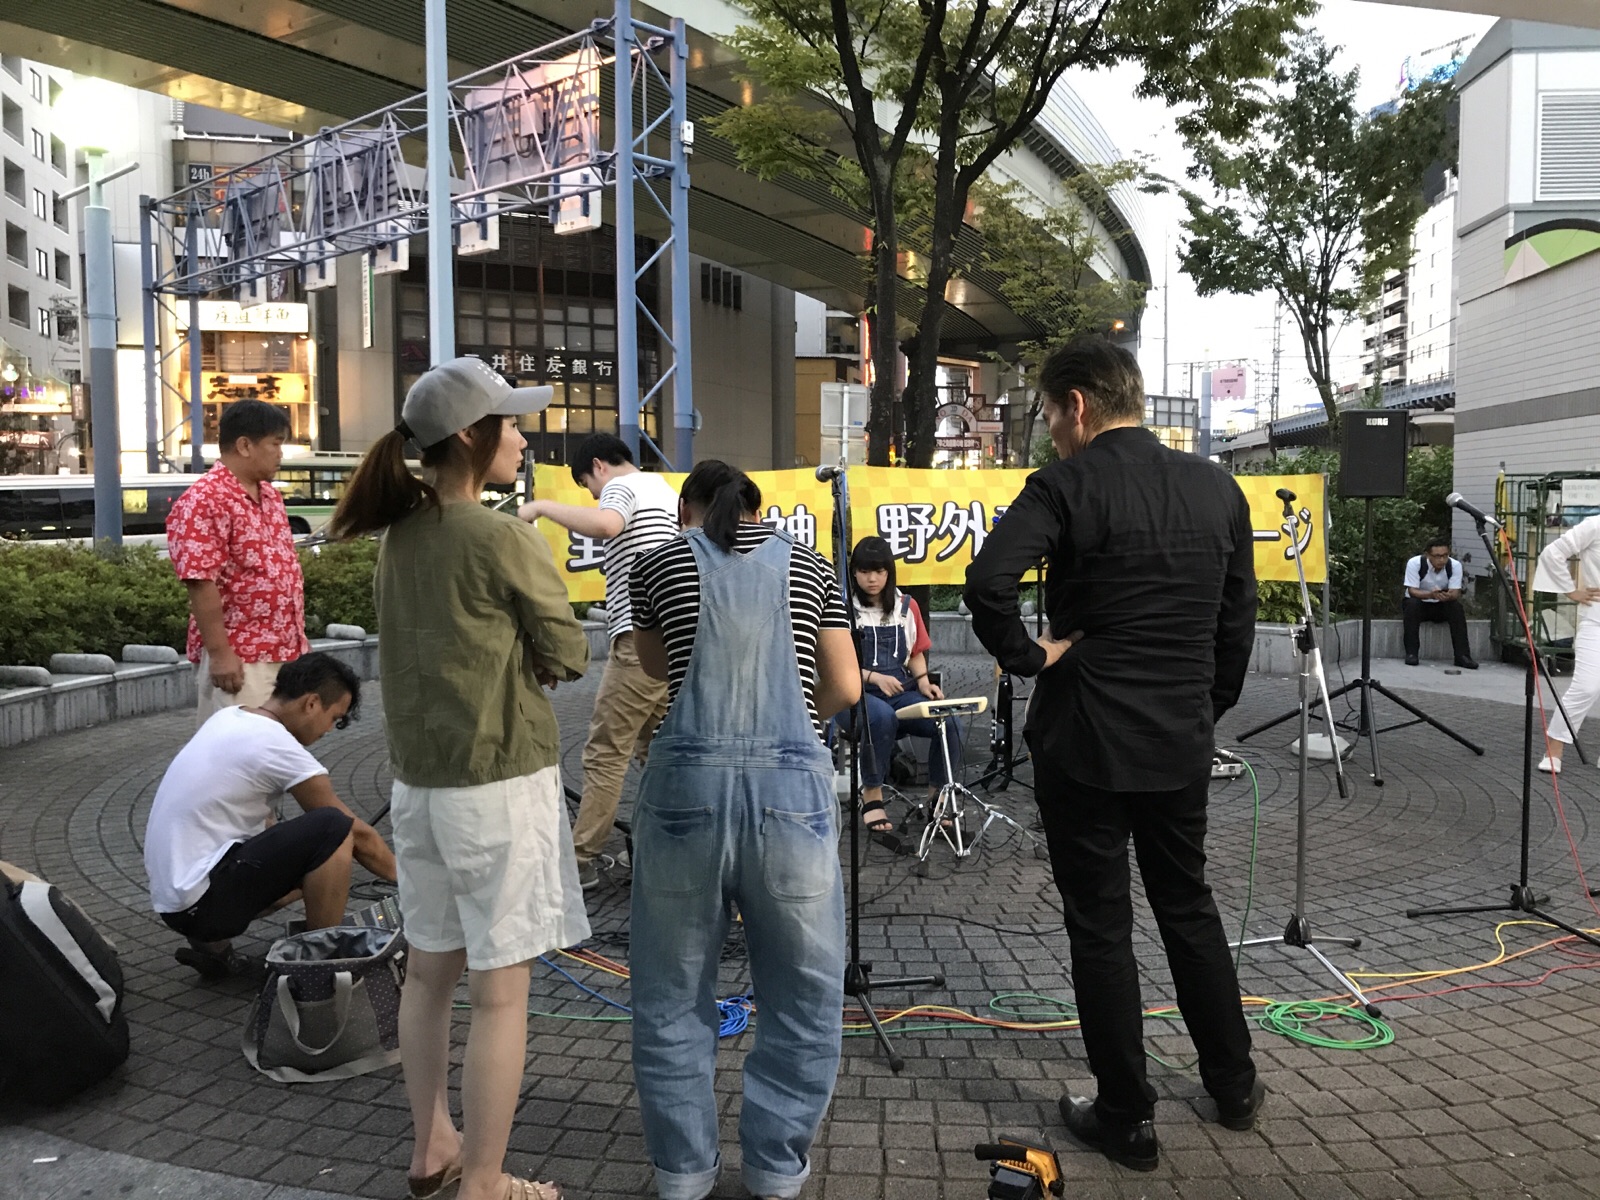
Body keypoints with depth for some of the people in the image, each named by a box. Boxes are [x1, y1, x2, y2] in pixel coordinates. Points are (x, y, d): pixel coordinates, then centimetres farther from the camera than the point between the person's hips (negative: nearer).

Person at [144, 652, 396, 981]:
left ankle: (213, 945, 13)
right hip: (201, 901, -10)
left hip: (171, 890, 10)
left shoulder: (228, 717, 9)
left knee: (316, 862, 20)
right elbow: (358, 833, -8)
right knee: (333, 829, -19)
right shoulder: (278, 747, -17)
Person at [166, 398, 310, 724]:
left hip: (285, 652, 8)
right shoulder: (204, 501, -15)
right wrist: (218, 652, -21)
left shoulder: (271, 495, 13)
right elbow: (200, 582, -19)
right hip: (238, 657, -8)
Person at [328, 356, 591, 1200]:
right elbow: (569, 655, -8)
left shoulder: (399, 536, 5)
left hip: (417, 777, 8)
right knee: (500, 990, 3)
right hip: (500, 782, -8)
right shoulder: (504, 538, -17)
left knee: (429, 969, 18)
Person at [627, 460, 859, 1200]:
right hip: (791, 786, 0)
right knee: (803, 991, 16)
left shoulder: (658, 566, 10)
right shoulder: (811, 570, 12)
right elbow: (844, 689, 12)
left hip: (688, 784, 0)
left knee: (673, 992, 16)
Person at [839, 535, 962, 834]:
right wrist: (875, 678, -19)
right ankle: (872, 794, -20)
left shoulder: (907, 606, 13)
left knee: (950, 724, -23)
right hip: (856, 696, -4)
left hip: (900, 692, 4)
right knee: (882, 718, -39)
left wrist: (923, 682, 0)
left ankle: (936, 796, -3)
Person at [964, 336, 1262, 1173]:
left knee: (1100, 927, 8)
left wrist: (1028, 656, -14)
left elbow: (988, 581, -30)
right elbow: (1237, 622, 10)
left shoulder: (1067, 487, -13)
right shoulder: (1217, 489, 4)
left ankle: (1127, 1119, 20)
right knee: (1188, 906, 23)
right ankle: (1233, 1086, 36)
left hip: (1085, 742, -5)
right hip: (1181, 742, 6)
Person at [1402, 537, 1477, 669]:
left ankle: (1462, 655, -26)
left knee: (1457, 607, -28)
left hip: (1441, 606, 2)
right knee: (1412, 604, -35)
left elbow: (1456, 593, -21)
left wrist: (1449, 596, -46)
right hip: (1418, 605, -2)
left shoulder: (1455, 565, -16)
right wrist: (1430, 594, -48)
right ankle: (1411, 653, -29)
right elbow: (1412, 591, -28)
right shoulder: (1414, 563, -23)